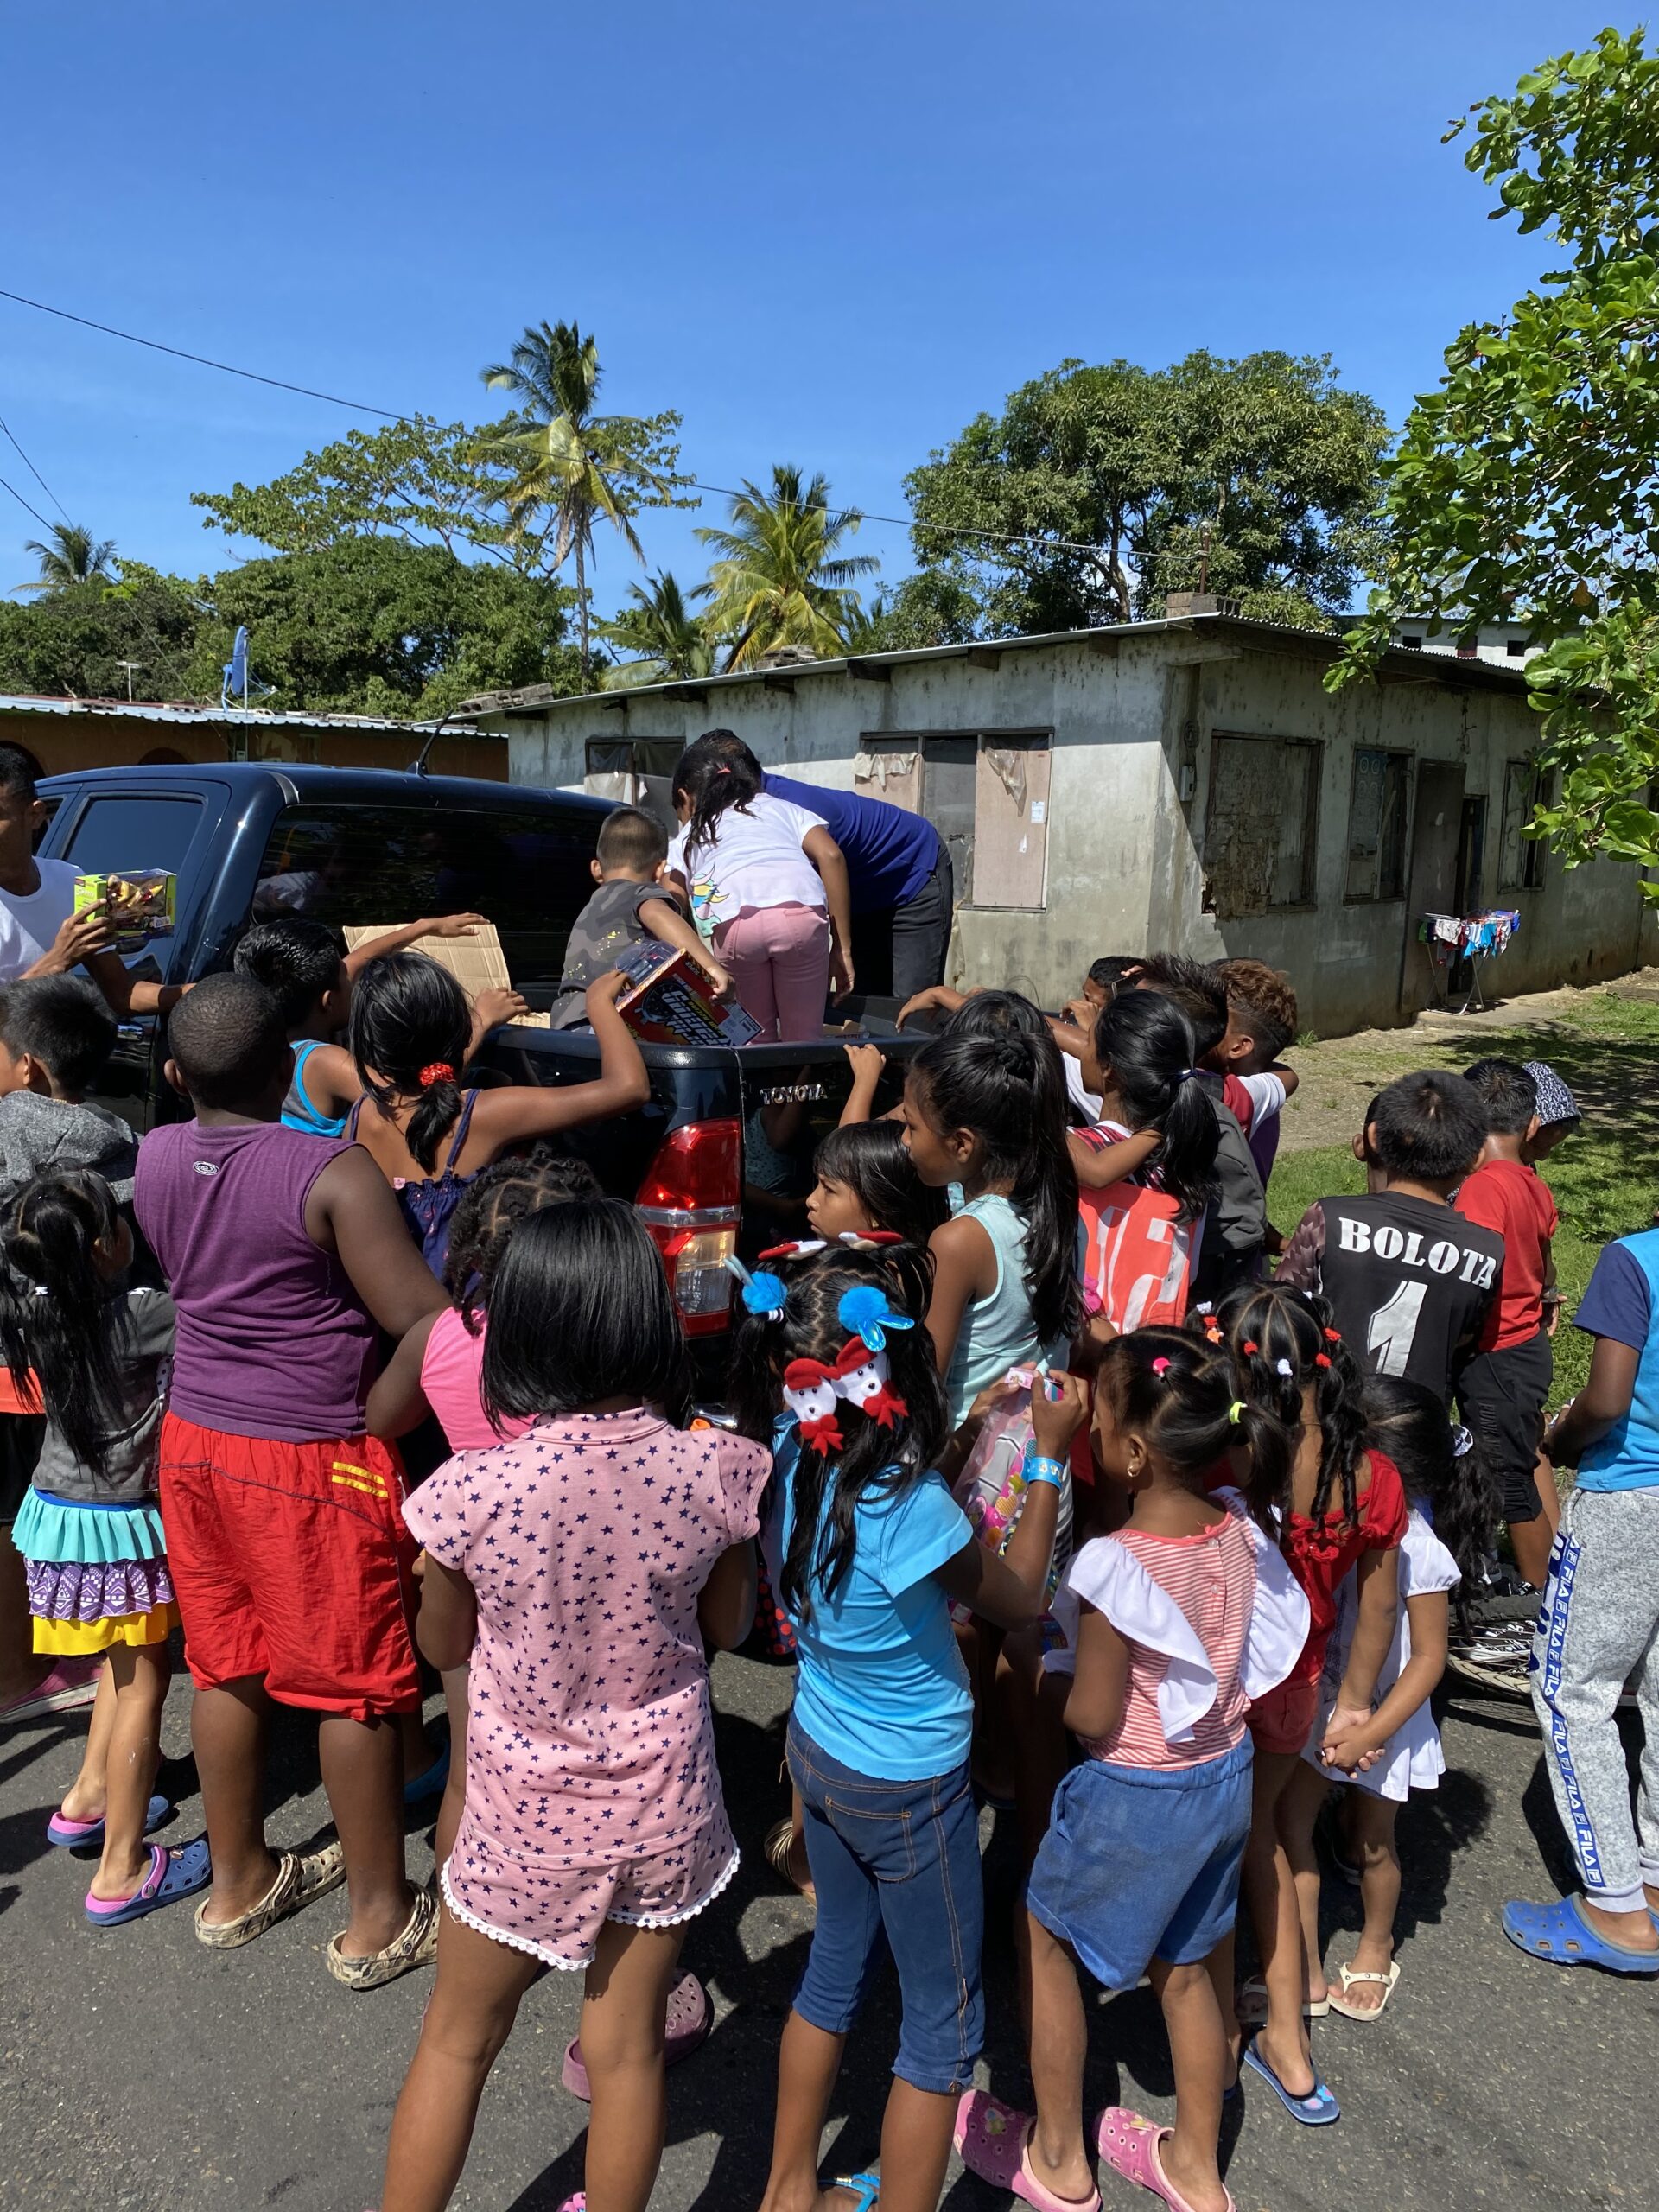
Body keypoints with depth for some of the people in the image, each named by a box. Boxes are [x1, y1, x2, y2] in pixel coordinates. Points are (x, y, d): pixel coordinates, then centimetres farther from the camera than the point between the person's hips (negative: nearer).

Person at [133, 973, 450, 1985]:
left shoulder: (152, 1157, -2)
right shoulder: (334, 1172, -22)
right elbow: (419, 1318, -23)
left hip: (194, 1438, 7)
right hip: (314, 1460, -6)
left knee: (228, 1666, 21)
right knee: (357, 1686, 9)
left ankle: (238, 1882, 39)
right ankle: (381, 1919, 24)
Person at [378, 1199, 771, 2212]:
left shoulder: (474, 1489, -25)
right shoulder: (713, 1469, -20)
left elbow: (444, 1645, -5)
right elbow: (727, 1625, -1)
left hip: (524, 1815, -1)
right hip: (662, 1806, 2)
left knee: (457, 2041, 23)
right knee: (628, 2049, 22)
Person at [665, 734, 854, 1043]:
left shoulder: (686, 839, 33)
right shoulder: (781, 808, 36)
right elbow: (830, 855, 17)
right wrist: (843, 947, 17)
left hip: (733, 919, 0)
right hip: (802, 913, 1)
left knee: (756, 1040, 18)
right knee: (804, 1041, 12)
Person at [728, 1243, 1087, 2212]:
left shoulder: (790, 1455, -16)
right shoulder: (910, 1510, -34)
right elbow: (1022, 1597, -14)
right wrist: (1048, 1459, -10)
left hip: (820, 1756, 7)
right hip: (910, 1788, -7)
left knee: (836, 1970, 28)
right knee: (945, 2028, 16)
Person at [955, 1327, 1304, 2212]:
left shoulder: (1114, 1564, -31)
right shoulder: (1239, 1526, -12)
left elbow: (1093, 1718, -21)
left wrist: (1040, 1673, -4)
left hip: (1136, 1799, -6)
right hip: (1227, 1779, 6)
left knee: (1043, 1940, 19)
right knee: (1185, 1967, 25)